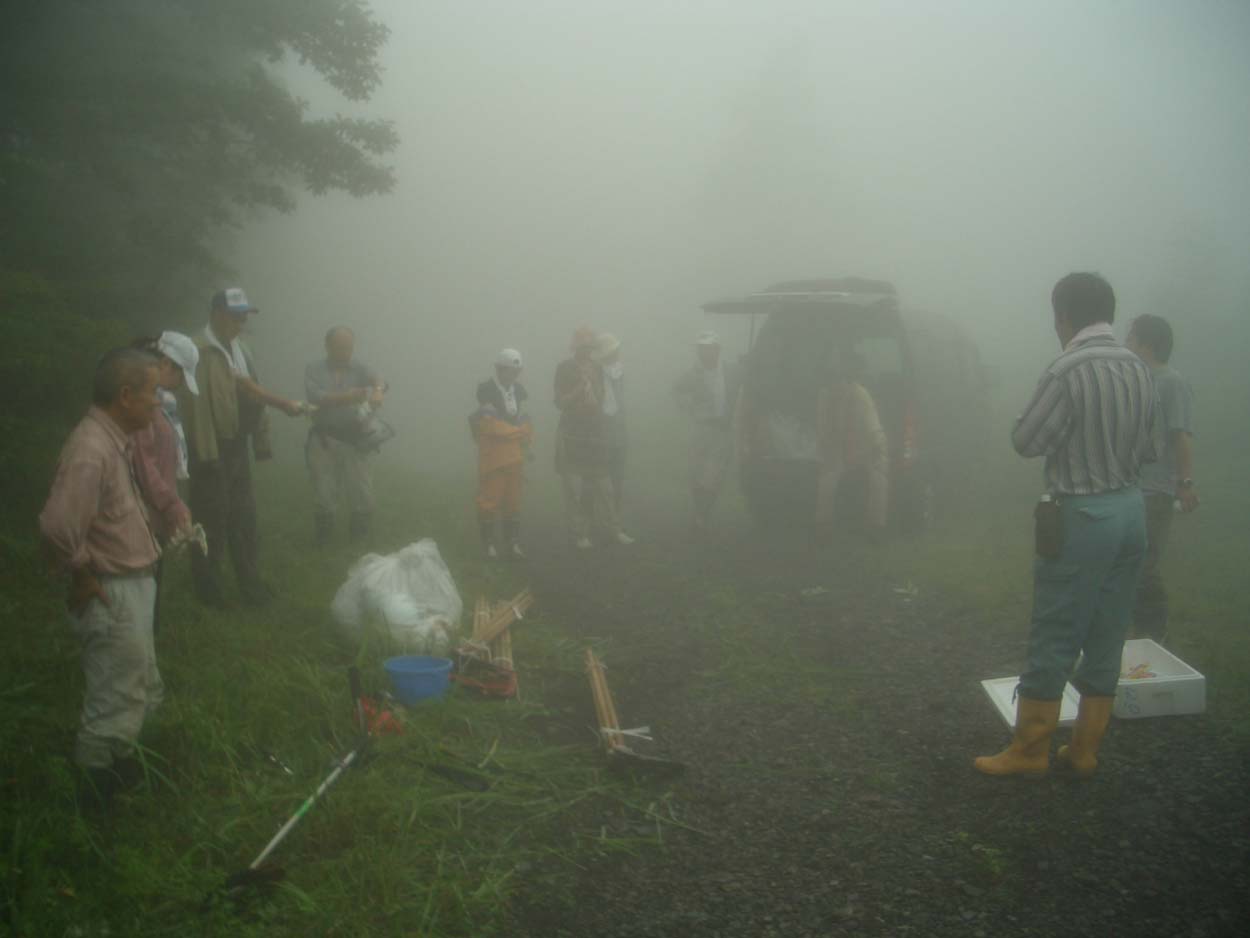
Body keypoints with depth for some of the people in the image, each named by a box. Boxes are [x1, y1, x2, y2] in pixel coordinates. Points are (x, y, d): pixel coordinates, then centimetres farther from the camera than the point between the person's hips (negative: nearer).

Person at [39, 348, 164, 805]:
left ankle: (123, 768, 42)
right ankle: (98, 797, 22)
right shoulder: (91, 451, -26)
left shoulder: (115, 440, 5)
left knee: (141, 694, 23)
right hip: (113, 596, -10)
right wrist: (83, 576, -19)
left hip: (134, 587, 10)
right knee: (114, 704, 5)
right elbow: (57, 529, -34)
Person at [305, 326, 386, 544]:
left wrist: (378, 391, -40)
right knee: (324, 499, 4)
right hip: (323, 441, -1)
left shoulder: (360, 369, 6)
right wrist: (346, 397, -31)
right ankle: (324, 547, 21)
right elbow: (316, 398, -14)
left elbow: (377, 380, -15)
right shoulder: (314, 370, 3)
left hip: (354, 441, 1)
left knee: (363, 498, 1)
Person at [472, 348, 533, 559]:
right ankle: (488, 543, 11)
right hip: (492, 456, -5)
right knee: (489, 500, -1)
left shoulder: (518, 391, 9)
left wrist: (527, 438, -2)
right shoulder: (486, 390, -10)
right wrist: (519, 432, -9)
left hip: (515, 456, 6)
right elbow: (489, 423, -16)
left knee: (513, 501, 7)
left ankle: (512, 544, 13)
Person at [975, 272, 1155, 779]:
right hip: (1131, 510, 7)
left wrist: (1041, 409, 5)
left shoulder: (1068, 370, -18)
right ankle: (1084, 748, 21)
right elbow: (1148, 448, 12)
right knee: (1106, 638, 12)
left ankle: (1029, 749, 12)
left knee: (1053, 639, 2)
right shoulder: (1139, 368, 4)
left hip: (1082, 516, -7)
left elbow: (1025, 441, -11)